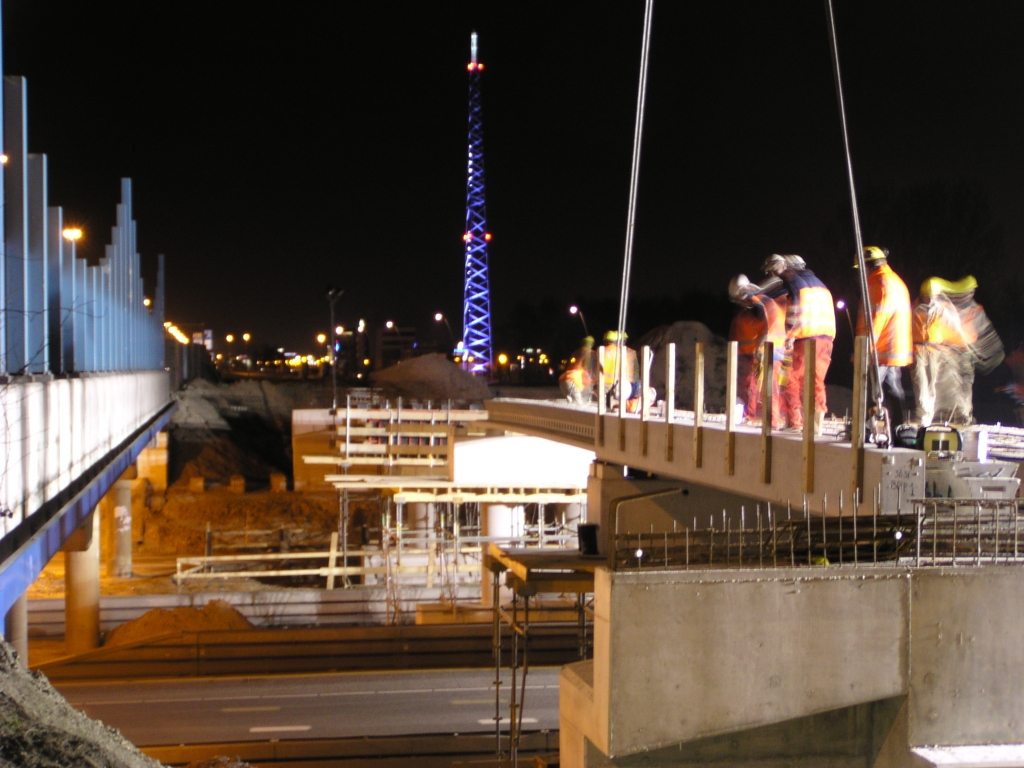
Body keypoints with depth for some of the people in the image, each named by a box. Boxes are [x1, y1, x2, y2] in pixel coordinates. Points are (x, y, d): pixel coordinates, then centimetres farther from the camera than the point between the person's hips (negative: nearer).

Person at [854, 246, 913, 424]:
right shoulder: (897, 281, 20)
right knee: (894, 391, 11)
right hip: (897, 349, 10)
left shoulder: (880, 282, -12)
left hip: (881, 350, -10)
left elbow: (876, 317, -18)